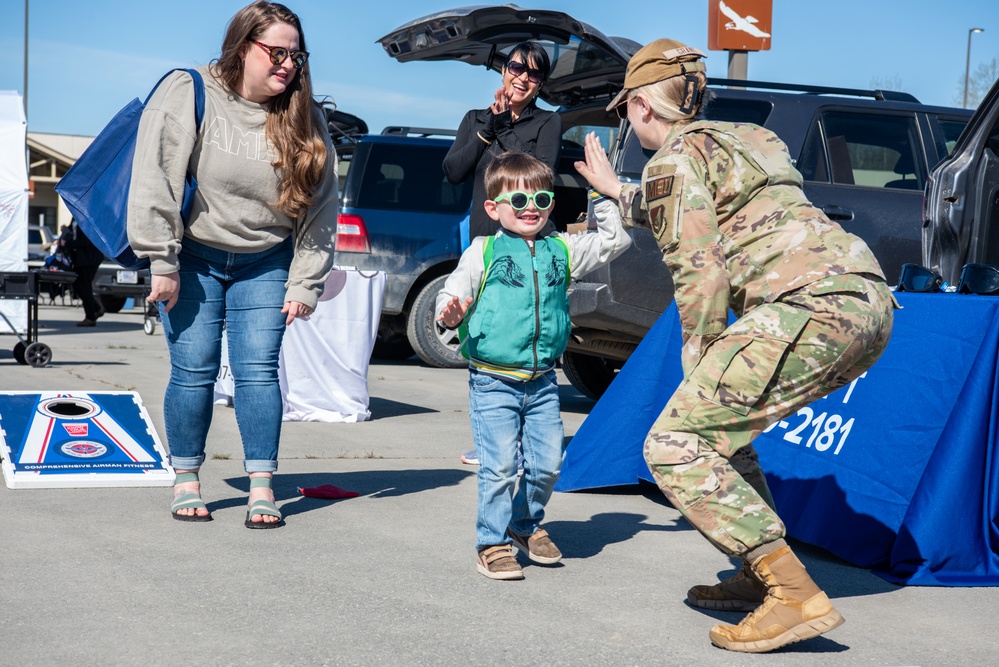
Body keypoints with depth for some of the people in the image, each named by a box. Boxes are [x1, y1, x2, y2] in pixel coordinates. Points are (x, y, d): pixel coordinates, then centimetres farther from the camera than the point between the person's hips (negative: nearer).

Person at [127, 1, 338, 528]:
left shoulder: (303, 118, -3)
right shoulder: (187, 95, -13)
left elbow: (321, 205, 1)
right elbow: (154, 180, -14)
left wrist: (305, 283, -2)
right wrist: (162, 264, -15)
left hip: (264, 265, 2)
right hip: (194, 257, -2)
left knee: (259, 370, -4)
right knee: (193, 371, 0)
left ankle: (261, 489, 2)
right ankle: (186, 482, 15)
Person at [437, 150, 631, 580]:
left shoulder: (562, 250, 9)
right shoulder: (483, 253, -2)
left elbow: (614, 241, 11)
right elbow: (452, 294, -4)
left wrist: (604, 193, 2)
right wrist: (451, 313, -27)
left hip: (542, 382, 4)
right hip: (493, 382, -4)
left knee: (547, 463, 6)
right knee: (500, 465, -8)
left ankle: (525, 524, 31)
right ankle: (492, 544, 7)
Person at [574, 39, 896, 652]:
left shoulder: (675, 158, 2)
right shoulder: (742, 142, 29)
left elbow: (699, 272, -8)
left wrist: (700, 363, 1)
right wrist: (615, 191, 58)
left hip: (810, 304, -10)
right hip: (871, 303, 10)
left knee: (676, 446, -8)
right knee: (715, 420, 24)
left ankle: (796, 596, -15)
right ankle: (760, 576, 19)